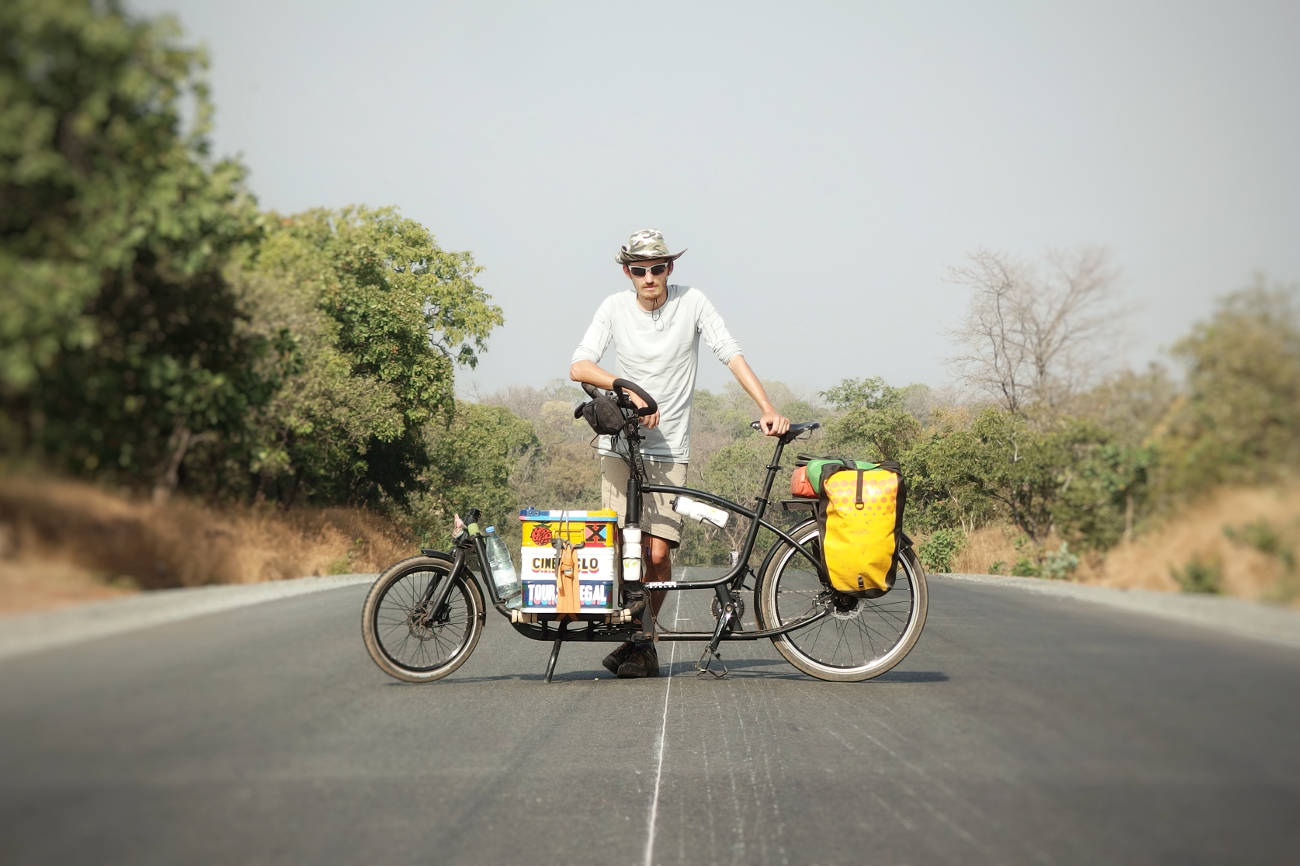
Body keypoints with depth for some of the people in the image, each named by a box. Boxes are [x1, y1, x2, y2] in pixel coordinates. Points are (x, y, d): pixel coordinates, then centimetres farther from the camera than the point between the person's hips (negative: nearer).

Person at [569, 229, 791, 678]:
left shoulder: (691, 302, -1)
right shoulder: (615, 308, 1)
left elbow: (732, 355, -5)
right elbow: (579, 366, -8)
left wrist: (767, 409, -15)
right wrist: (630, 389, -22)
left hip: (669, 449, -1)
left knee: (657, 553, -8)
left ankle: (644, 637, 12)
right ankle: (631, 638, 9)